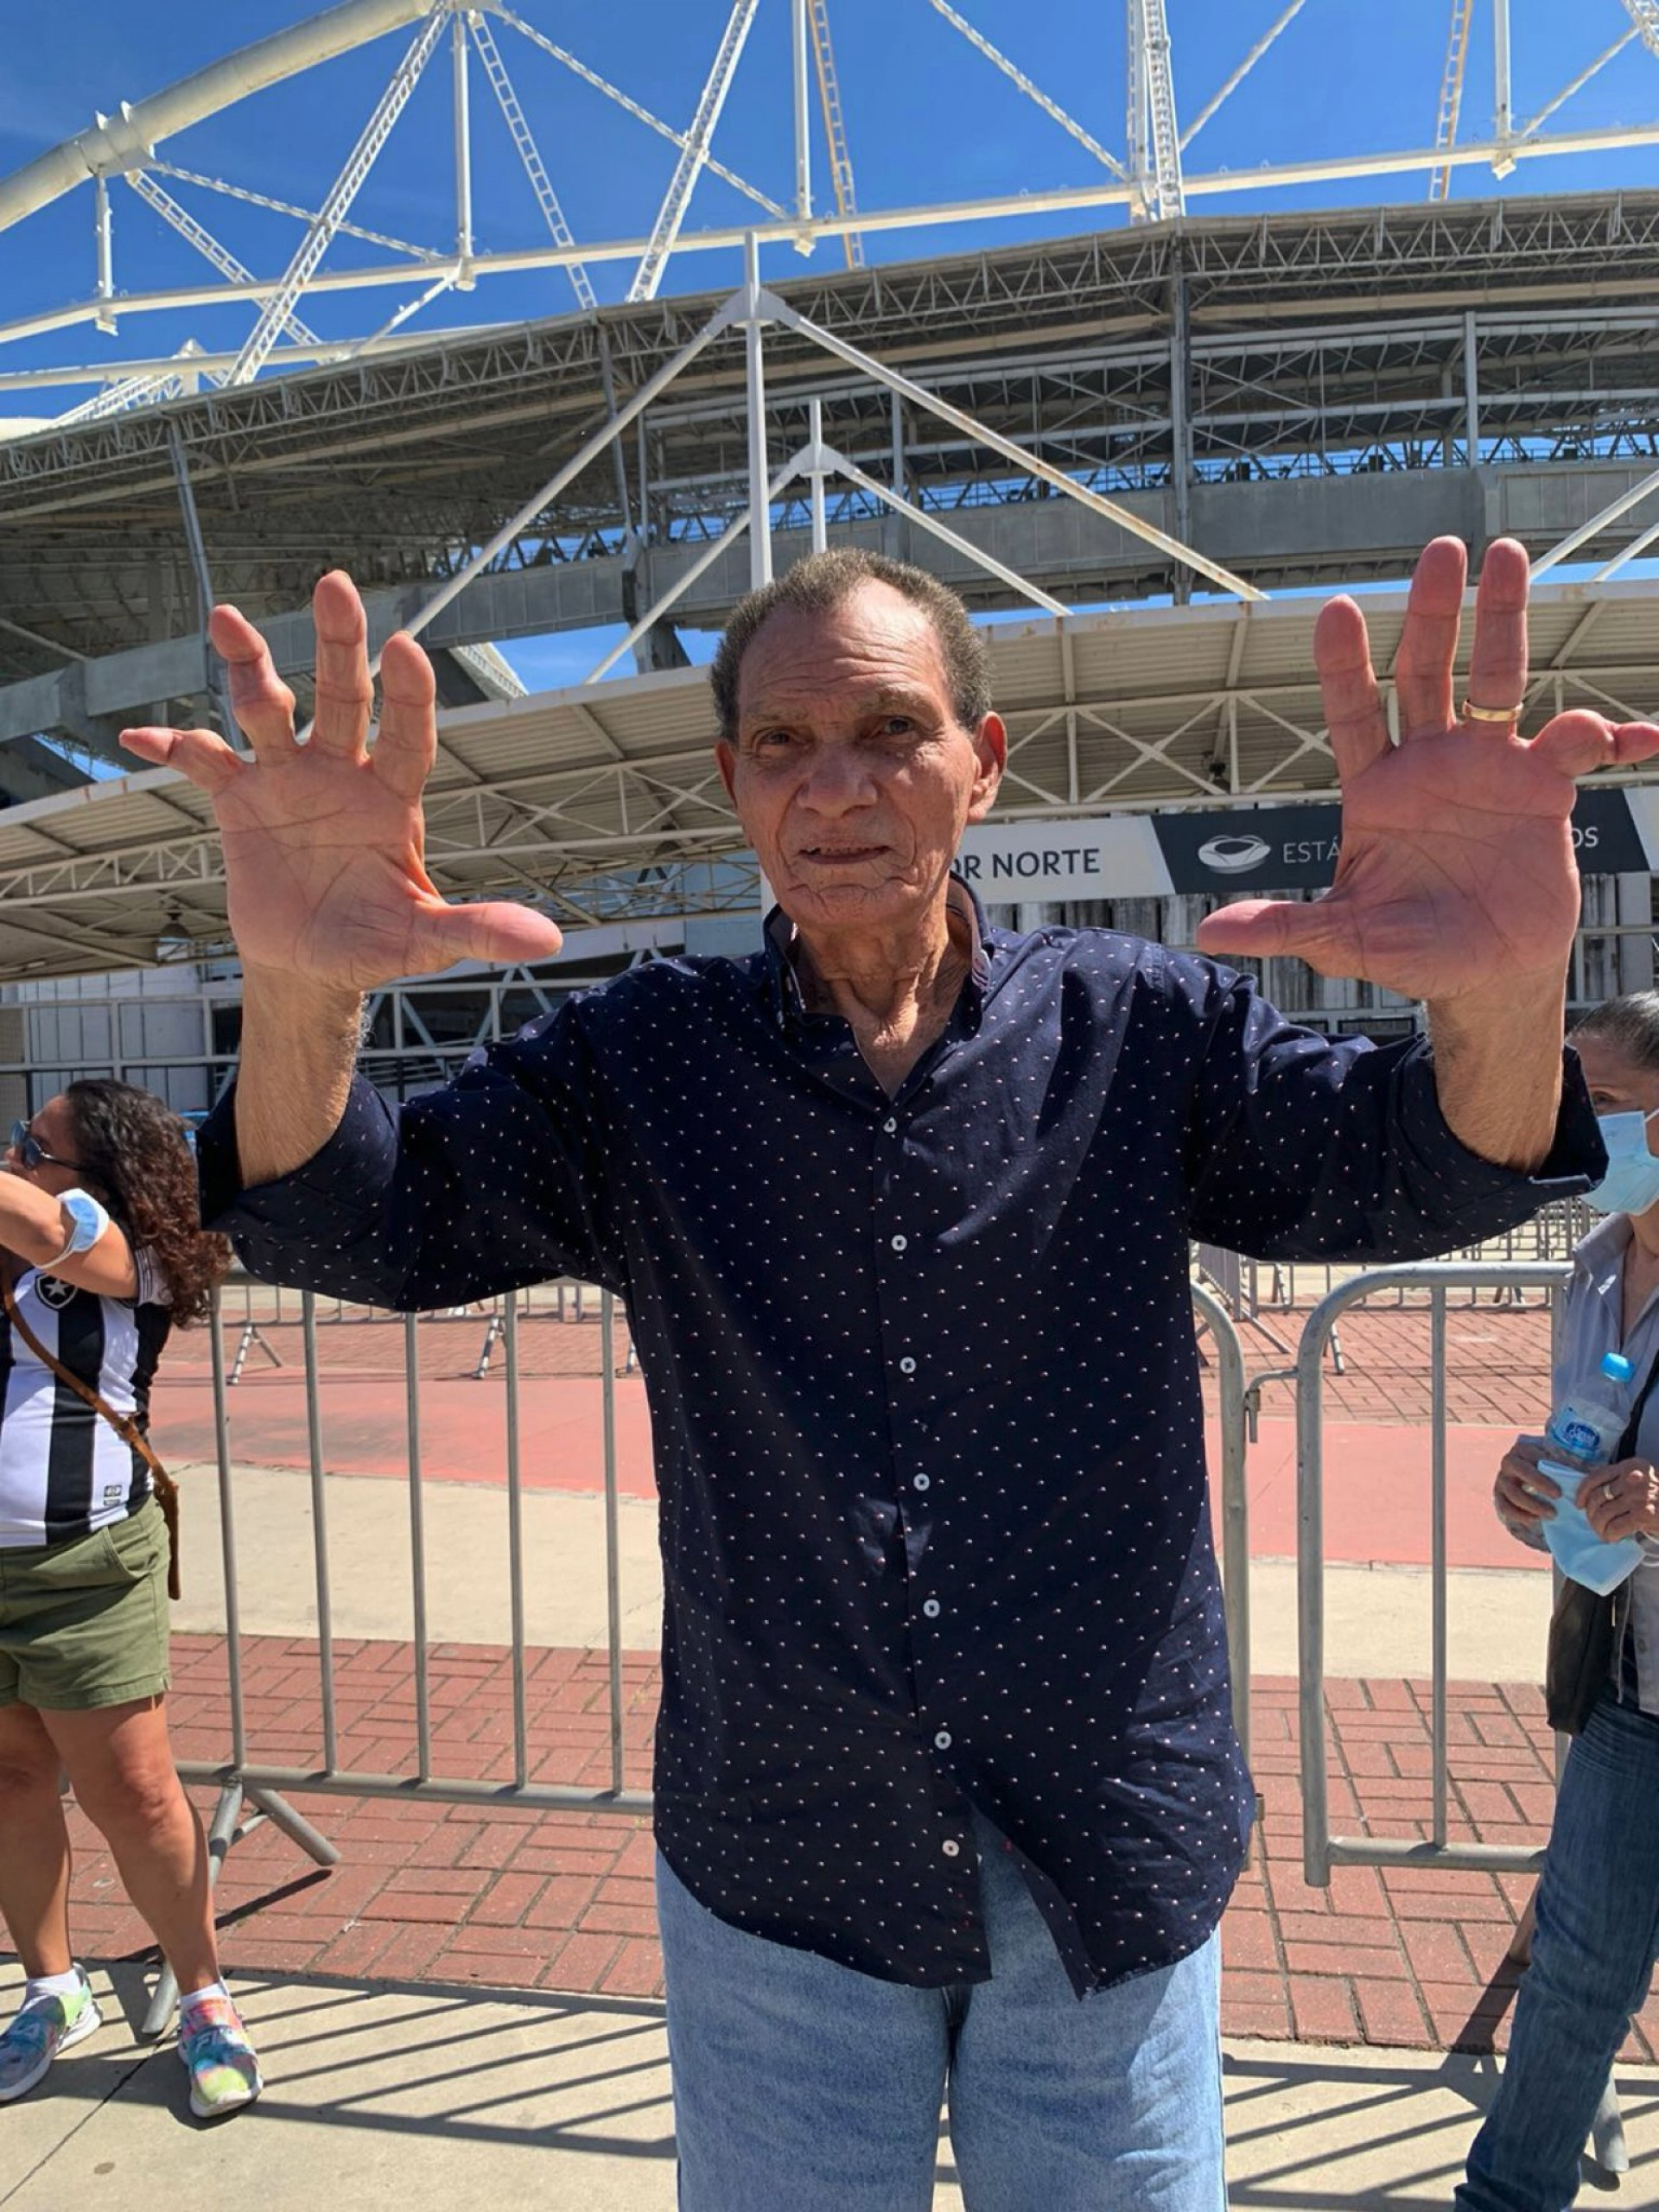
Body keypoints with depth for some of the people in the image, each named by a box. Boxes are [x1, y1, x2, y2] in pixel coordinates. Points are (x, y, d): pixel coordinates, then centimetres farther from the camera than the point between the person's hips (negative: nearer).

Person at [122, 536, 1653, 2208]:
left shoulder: (1141, 1028, -6)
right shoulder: (638, 1064, -5)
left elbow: (1413, 1174, -15)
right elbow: (358, 1223, -12)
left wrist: (1506, 990, -40)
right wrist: (298, 995, -34)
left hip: (1112, 1879, 1)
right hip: (773, 1879, 0)